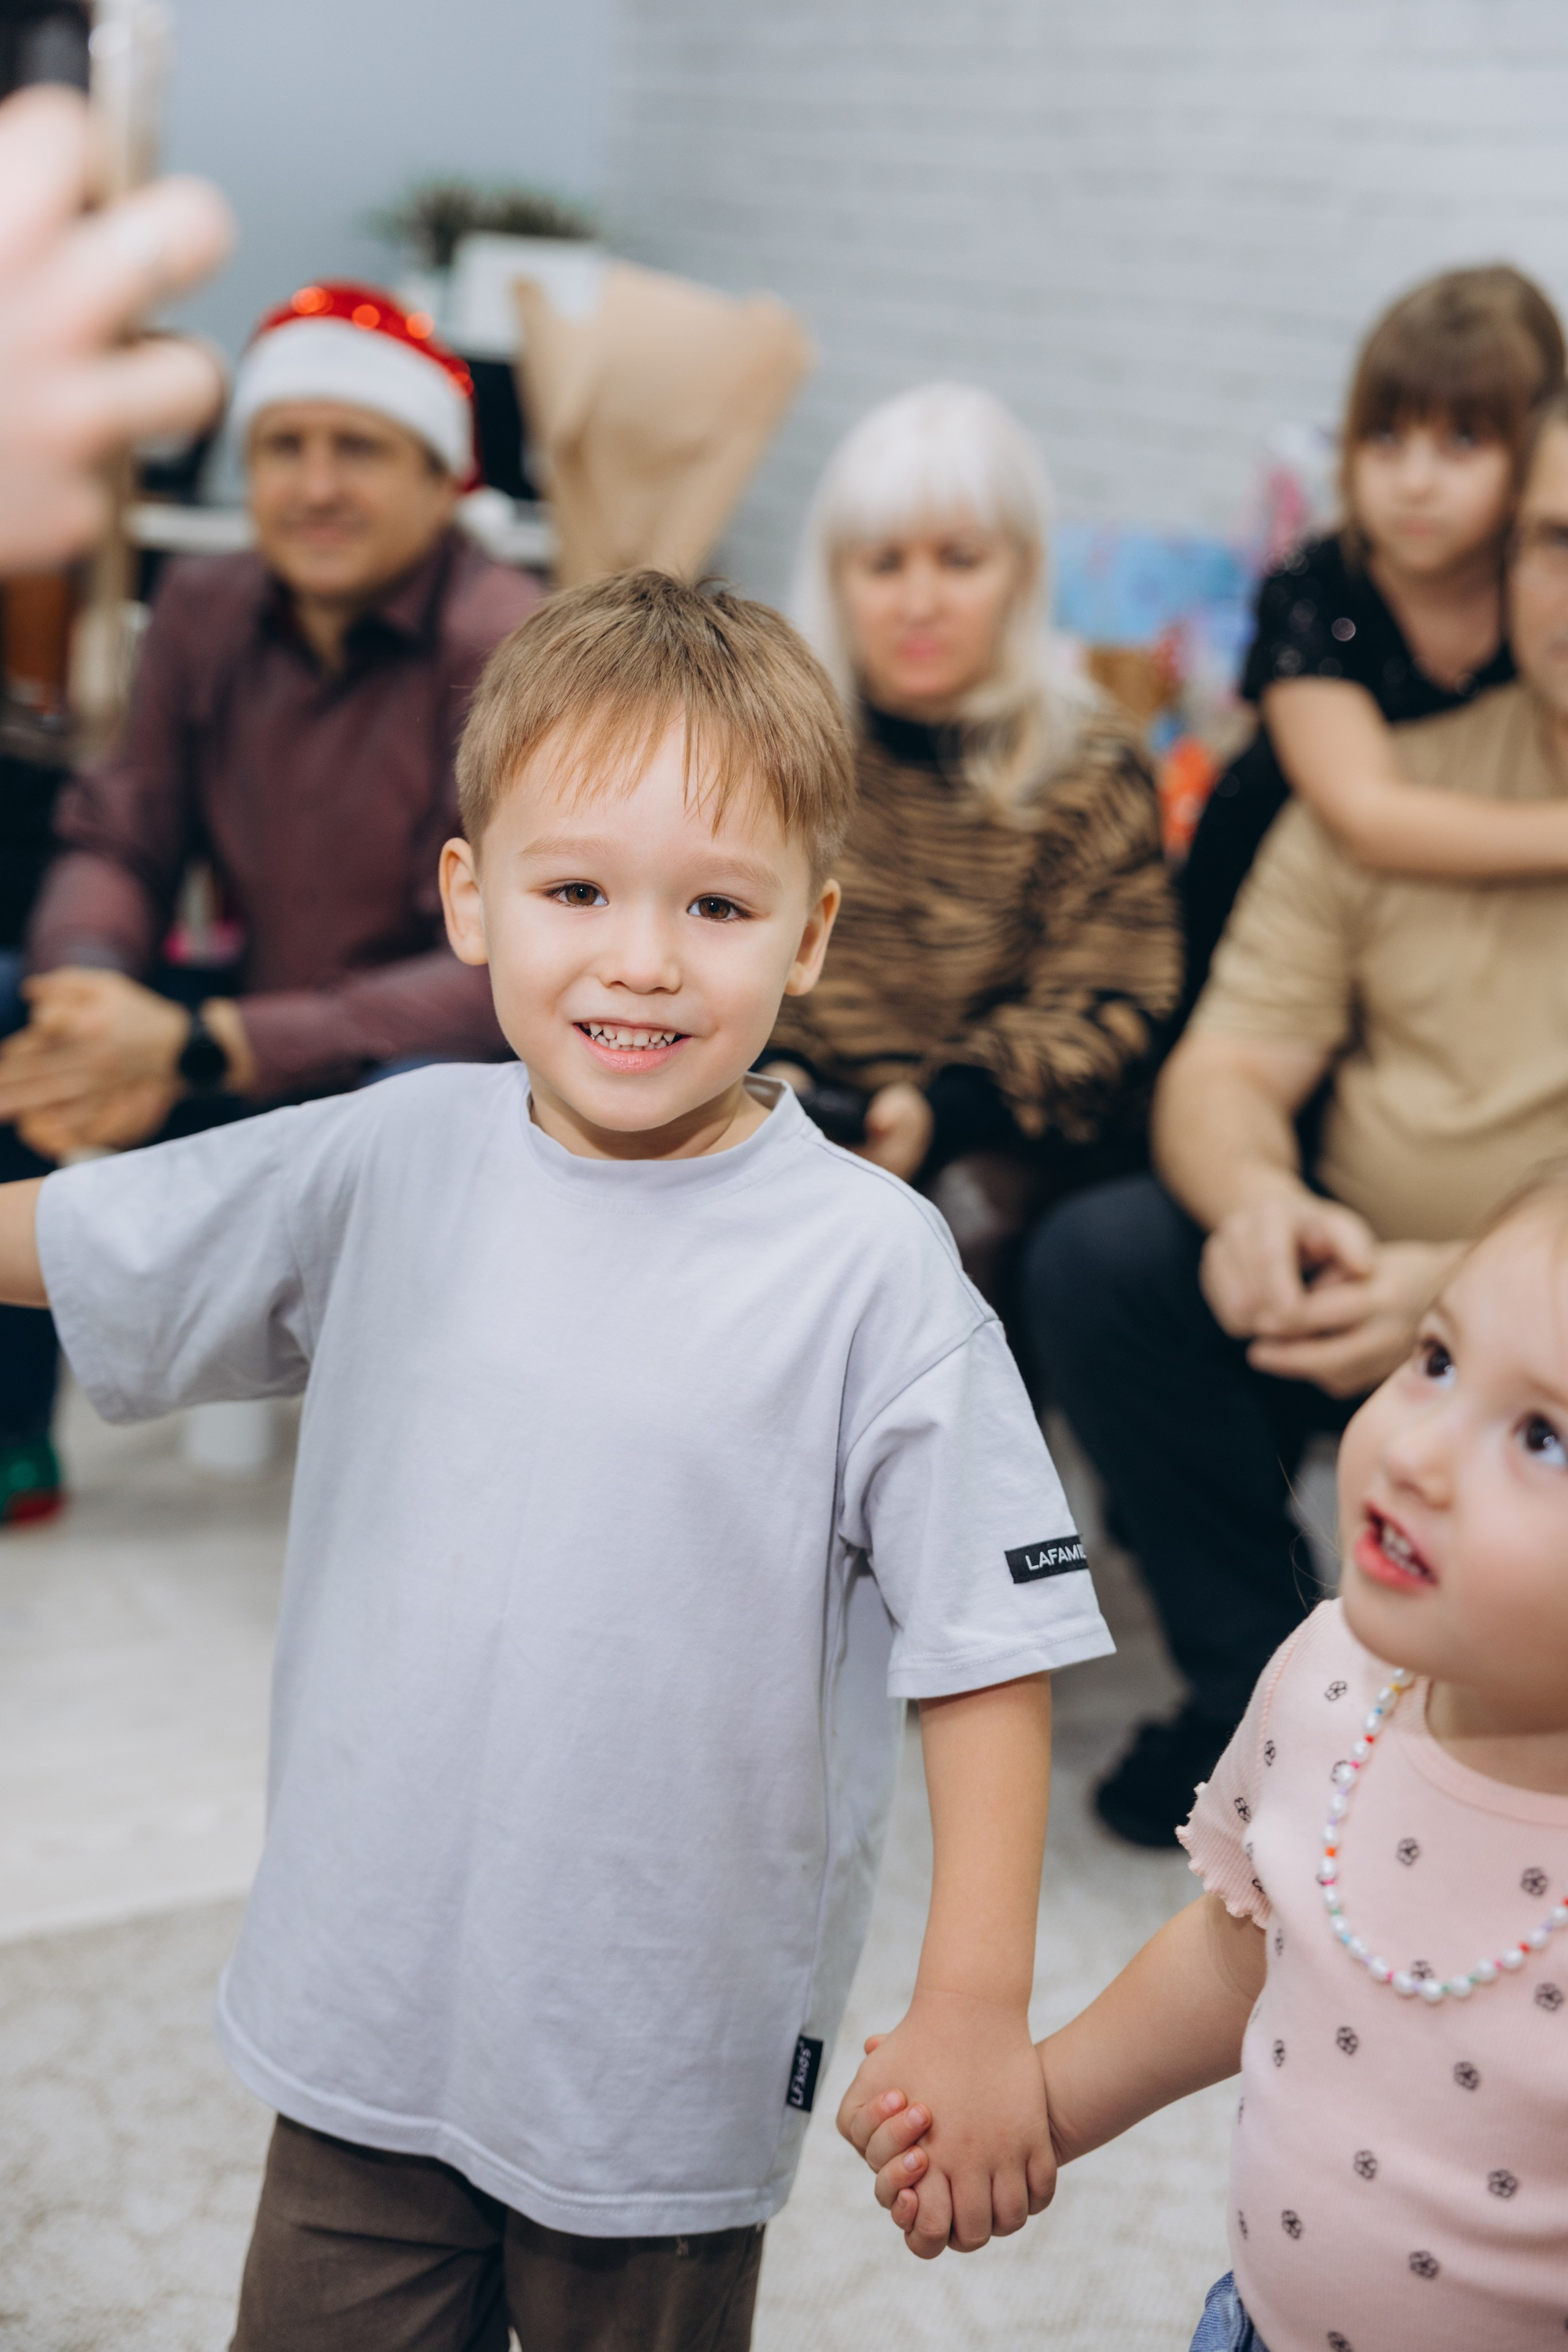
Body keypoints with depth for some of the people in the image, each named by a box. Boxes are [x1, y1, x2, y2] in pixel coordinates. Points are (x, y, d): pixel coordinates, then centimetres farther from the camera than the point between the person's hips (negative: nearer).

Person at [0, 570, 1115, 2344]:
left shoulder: (869, 1266, -16)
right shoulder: (396, 1165, -5)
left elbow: (987, 1644, -13)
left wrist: (978, 2004, -15)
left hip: (669, 2074, -3)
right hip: (366, 2016, 3)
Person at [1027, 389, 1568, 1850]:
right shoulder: (1392, 787, 2)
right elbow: (1226, 1068, -1)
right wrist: (1255, 1196, -25)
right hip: (1353, 1287, 4)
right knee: (1100, 1256, -20)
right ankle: (1262, 1692, -5)